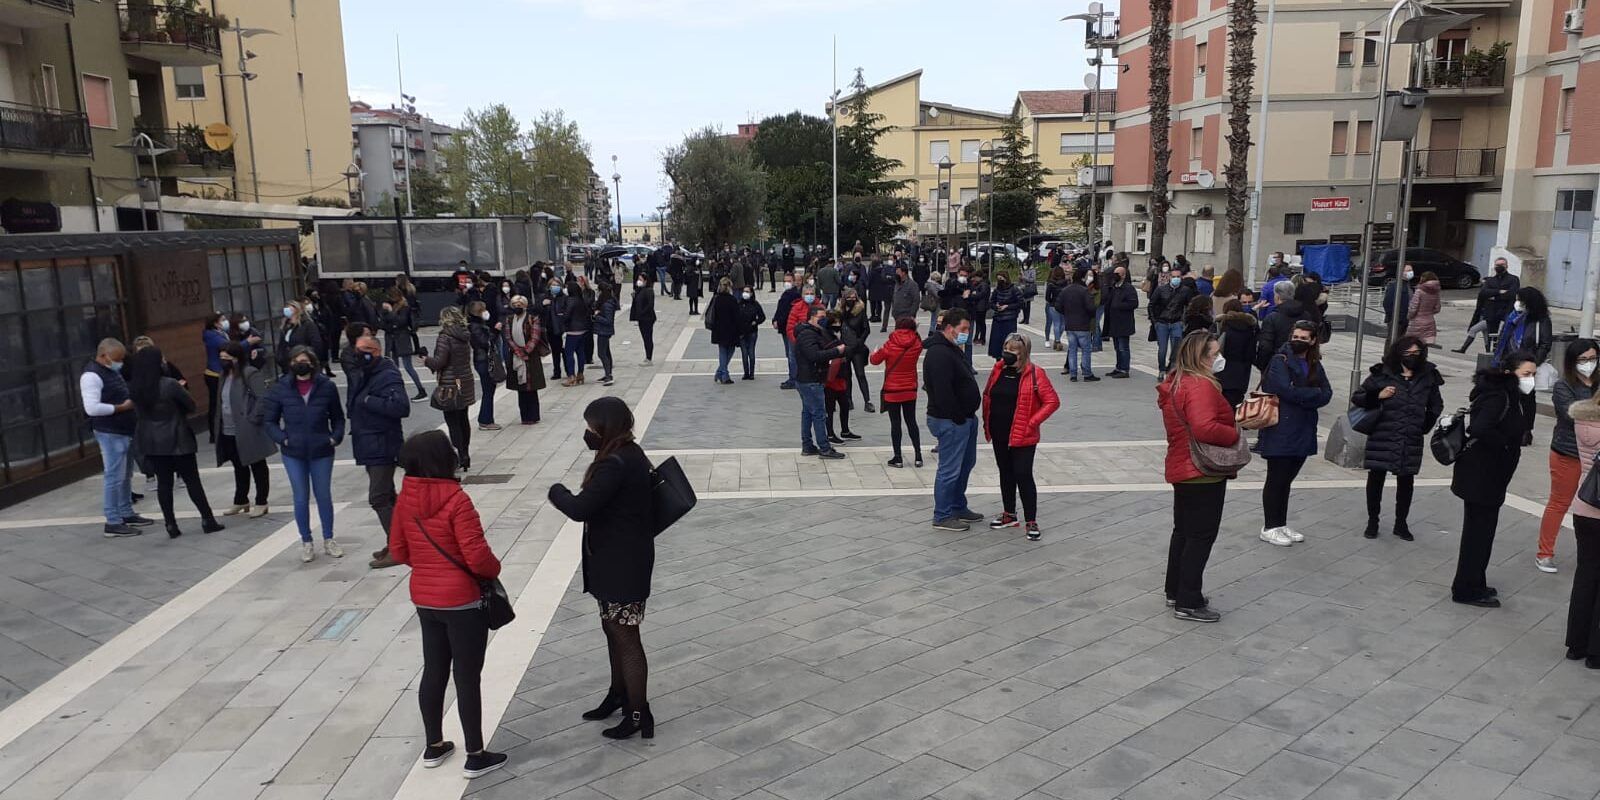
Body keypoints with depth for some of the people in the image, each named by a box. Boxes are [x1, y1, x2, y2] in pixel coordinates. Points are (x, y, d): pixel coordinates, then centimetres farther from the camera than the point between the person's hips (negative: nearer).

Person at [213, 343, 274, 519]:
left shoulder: (251, 374, -16)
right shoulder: (224, 375, 12)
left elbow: (263, 398, -23)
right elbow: (221, 402, 20)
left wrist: (252, 419, -22)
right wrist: (219, 425, 13)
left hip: (248, 432, -9)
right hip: (228, 432, 9)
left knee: (257, 467, 4)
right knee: (239, 467, 19)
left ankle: (261, 503, 13)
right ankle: (240, 501, 31)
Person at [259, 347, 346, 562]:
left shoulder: (326, 386, -5)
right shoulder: (280, 389, -5)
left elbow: (337, 417, 7)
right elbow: (268, 421, 3)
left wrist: (335, 437, -6)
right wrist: (282, 439, -9)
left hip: (321, 452, 0)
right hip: (293, 454, 0)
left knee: (324, 496, 11)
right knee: (301, 499, 7)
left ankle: (328, 540, 26)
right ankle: (306, 542, 22)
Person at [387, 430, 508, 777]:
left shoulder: (405, 500, -1)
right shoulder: (456, 500, -22)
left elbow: (398, 552, 9)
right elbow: (477, 556, -23)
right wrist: (494, 570, -4)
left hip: (424, 599, 7)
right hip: (461, 602, -7)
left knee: (433, 672, 19)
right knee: (467, 678, 4)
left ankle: (434, 747, 33)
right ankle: (476, 757, 16)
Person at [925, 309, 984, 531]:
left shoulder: (953, 349, 15)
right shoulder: (939, 354, -21)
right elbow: (943, 391, -27)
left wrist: (968, 415, 15)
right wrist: (958, 418, -20)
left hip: (965, 418, 11)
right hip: (951, 421, -11)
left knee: (966, 464, 20)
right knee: (949, 469, -3)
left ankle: (958, 507, 33)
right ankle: (942, 517, 8)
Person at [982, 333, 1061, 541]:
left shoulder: (1035, 374, -12)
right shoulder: (998, 370, 5)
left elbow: (1052, 401, -12)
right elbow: (987, 395, 17)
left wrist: (1031, 423, -16)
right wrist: (987, 421, 9)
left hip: (1022, 436, -6)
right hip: (999, 434, 6)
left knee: (1023, 475, -4)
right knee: (1006, 473, 16)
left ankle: (1031, 522, 6)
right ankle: (1009, 515, 30)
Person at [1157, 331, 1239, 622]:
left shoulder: (1175, 382, 10)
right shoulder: (1200, 386, -22)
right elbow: (1205, 429, -33)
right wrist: (1235, 434, -17)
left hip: (1182, 470, 10)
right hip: (1203, 473, -10)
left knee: (1183, 531, 19)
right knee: (1201, 536, -1)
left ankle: (1175, 591, 29)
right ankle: (1188, 603, 5)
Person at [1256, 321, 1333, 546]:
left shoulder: (1314, 365, 13)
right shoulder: (1280, 361, -7)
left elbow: (1327, 394, 3)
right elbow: (1286, 390, -20)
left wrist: (1301, 397, -13)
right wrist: (1313, 394, -8)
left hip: (1303, 432, 6)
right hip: (1280, 432, -6)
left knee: (1286, 479, 14)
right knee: (1276, 480, 0)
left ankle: (1281, 525, 24)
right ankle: (1269, 528, 9)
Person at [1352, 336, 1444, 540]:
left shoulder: (1427, 378, 6)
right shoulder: (1382, 374, -3)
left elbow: (1436, 405, 22)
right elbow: (1357, 398, 2)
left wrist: (1425, 426, 12)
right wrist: (1378, 396, -15)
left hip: (1411, 441, 2)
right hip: (1382, 437, -2)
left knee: (1406, 480, 8)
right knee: (1376, 477, 3)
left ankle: (1401, 524, 21)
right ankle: (1372, 522, 16)